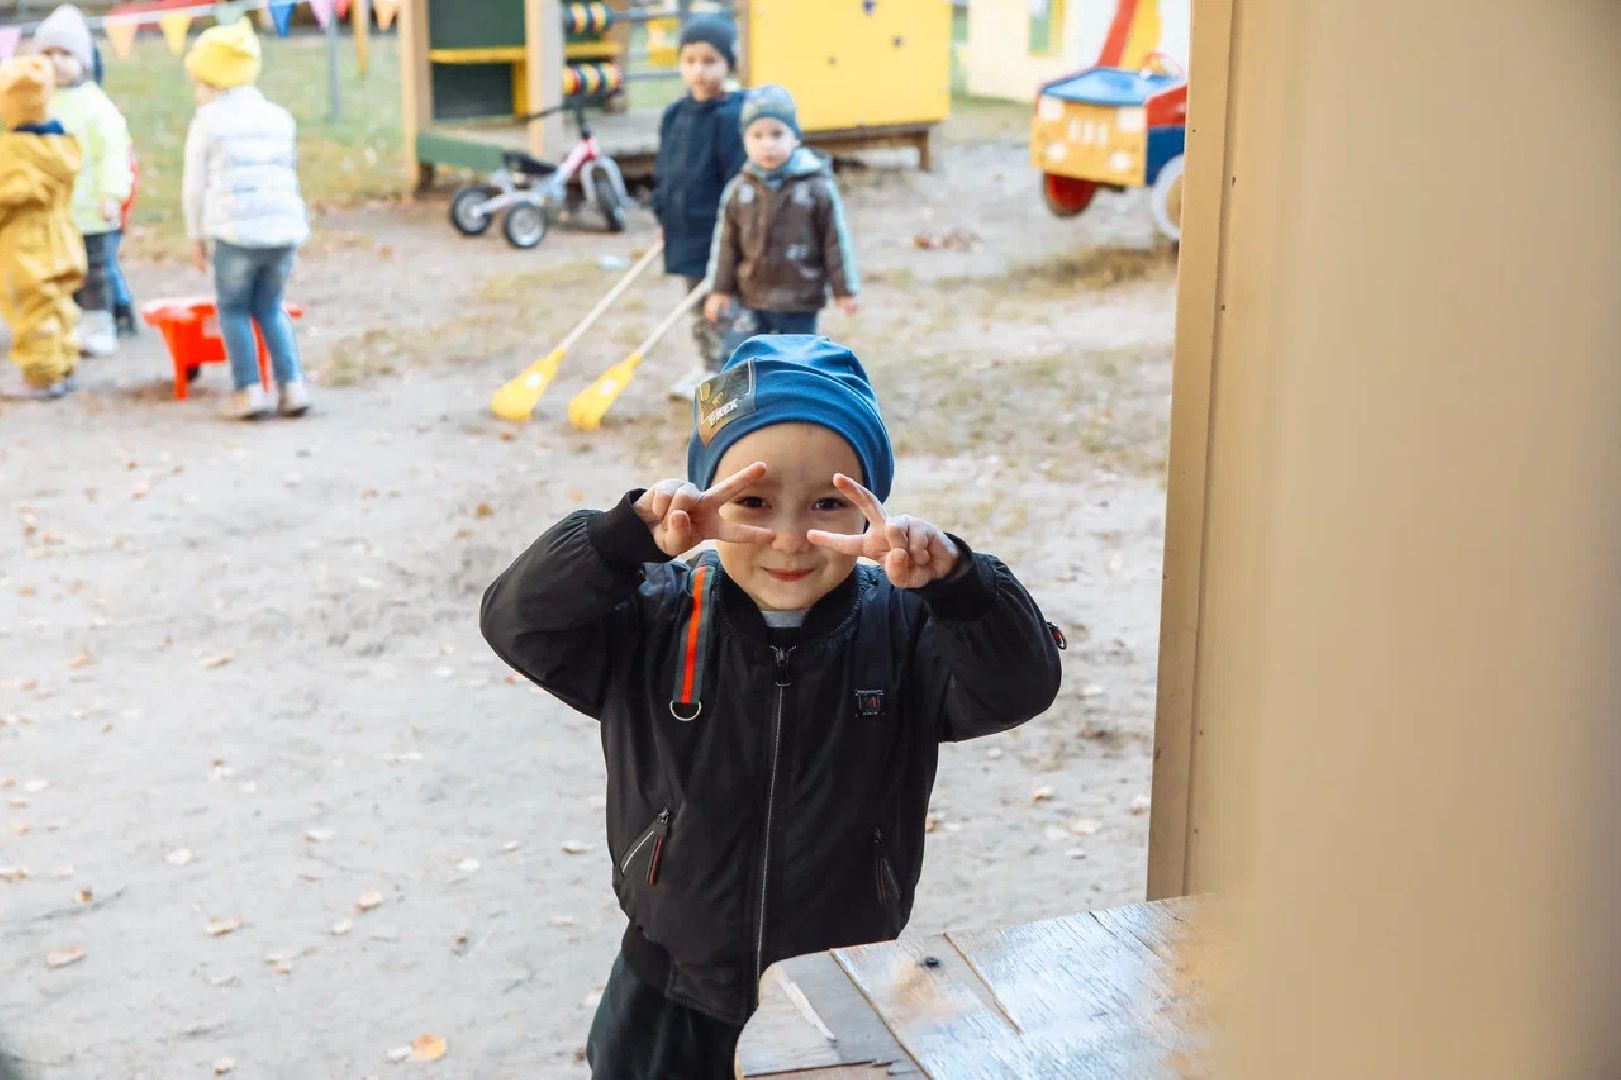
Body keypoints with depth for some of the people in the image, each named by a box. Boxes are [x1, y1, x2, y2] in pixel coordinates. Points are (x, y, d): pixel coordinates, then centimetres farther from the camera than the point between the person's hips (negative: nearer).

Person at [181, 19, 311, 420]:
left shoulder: (208, 120, 4)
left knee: (233, 308, 12)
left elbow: (195, 186, 5)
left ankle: (249, 390, 3)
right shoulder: (280, 117, 16)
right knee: (270, 308, 18)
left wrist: (197, 237, 15)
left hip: (235, 230, -4)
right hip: (286, 227, 4)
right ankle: (293, 385, 7)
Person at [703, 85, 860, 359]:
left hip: (800, 303, -2)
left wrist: (844, 291, -4)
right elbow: (726, 243, 6)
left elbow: (836, 241, -5)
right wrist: (720, 290, 4)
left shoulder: (818, 186, -10)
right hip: (751, 300, 2)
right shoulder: (738, 190, -1)